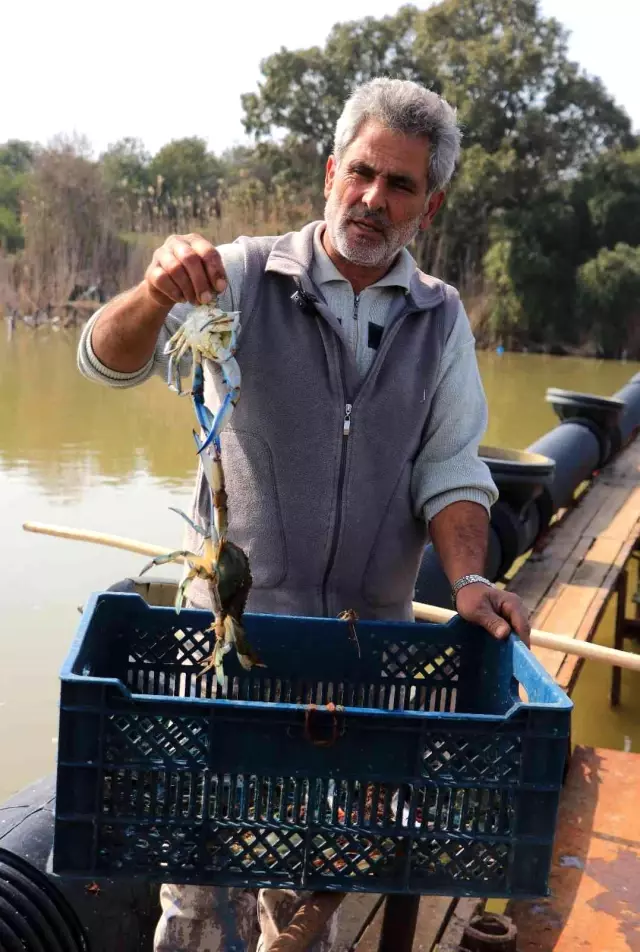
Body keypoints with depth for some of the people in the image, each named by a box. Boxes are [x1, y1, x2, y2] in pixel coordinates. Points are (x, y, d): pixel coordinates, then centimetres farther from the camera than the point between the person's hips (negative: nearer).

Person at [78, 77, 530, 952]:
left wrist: (467, 578, -15)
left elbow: (449, 469, 2)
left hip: (370, 634, 3)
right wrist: (156, 295, -36)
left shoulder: (441, 320, 5)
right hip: (236, 613, -2)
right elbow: (111, 360, -14)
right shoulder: (246, 277, -5)